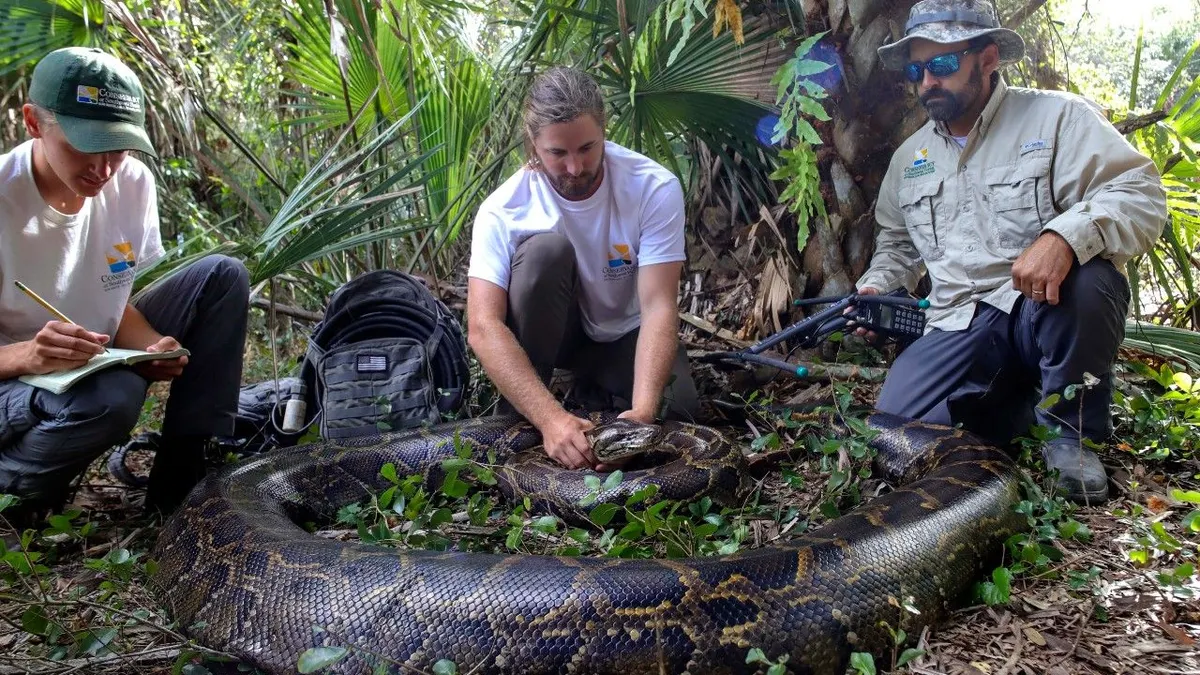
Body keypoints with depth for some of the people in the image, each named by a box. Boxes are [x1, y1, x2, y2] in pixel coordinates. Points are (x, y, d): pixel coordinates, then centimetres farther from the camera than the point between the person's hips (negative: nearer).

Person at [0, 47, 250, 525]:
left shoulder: (133, 184, -7)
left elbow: (116, 302, 3)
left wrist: (151, 347, -19)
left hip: (97, 361, 6)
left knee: (221, 277, -7)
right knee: (111, 397, -39)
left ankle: (183, 484, -7)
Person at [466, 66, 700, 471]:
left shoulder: (655, 188, -25)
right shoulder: (504, 209, -26)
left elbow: (659, 306, -29)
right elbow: (483, 327, -34)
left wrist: (642, 412, -44)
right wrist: (550, 416, -48)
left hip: (625, 334, 1)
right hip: (550, 331, -1)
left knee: (672, 408, -27)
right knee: (546, 249, -32)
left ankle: (597, 386, 7)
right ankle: (516, 425, -20)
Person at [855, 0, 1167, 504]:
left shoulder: (1057, 117, -2)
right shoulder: (910, 156, 15)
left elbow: (1141, 196, -15)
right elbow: (896, 242, 29)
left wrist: (1065, 236, -35)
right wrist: (874, 289, 8)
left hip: (1047, 311, -3)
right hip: (959, 327, 4)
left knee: (1085, 279, -38)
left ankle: (1071, 429, -11)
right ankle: (1020, 396, 9)